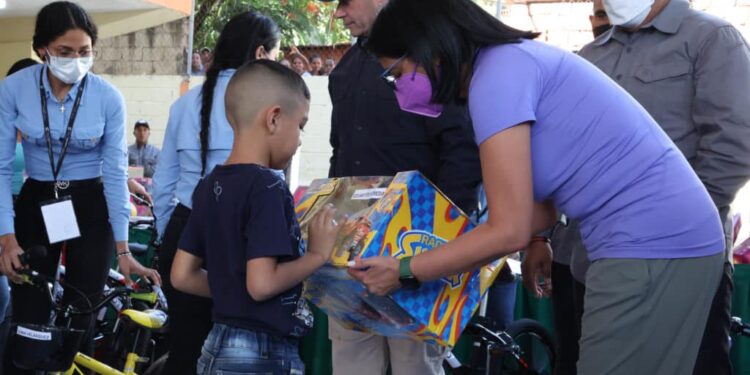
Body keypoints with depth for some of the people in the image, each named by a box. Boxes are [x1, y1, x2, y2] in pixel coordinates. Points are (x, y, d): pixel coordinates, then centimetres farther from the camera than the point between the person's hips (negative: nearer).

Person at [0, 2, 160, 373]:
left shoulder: (108, 97, -14)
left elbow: (115, 173, -9)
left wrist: (123, 248, -10)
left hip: (89, 209, 0)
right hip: (35, 206, 0)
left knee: (80, 321, 3)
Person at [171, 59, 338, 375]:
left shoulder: (210, 186, 7)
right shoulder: (267, 187, -17)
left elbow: (182, 276, 8)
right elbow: (262, 283, -24)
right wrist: (317, 254, -12)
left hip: (218, 348, 8)